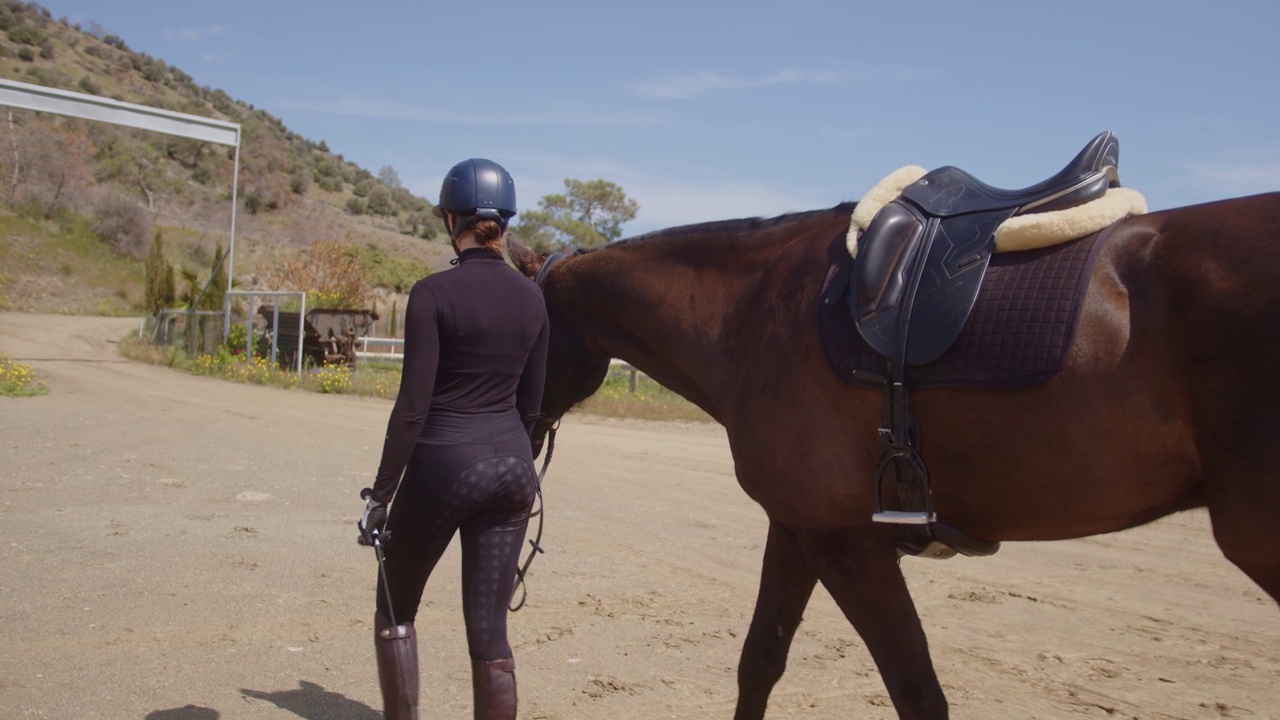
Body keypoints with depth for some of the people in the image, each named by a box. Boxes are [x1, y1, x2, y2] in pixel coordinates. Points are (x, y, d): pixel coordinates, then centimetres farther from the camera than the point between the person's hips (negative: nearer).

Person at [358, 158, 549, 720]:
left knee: (395, 609, 18)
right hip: (512, 466, 5)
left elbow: (412, 405, -14)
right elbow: (531, 403, 10)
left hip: (442, 464, -5)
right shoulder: (532, 297, 5)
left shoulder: (434, 293, -12)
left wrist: (381, 493, -7)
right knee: (489, 630, 8)